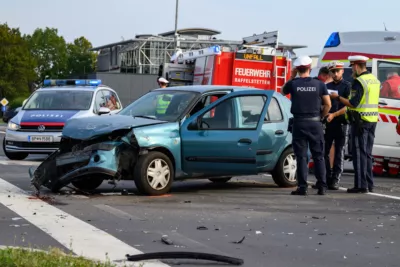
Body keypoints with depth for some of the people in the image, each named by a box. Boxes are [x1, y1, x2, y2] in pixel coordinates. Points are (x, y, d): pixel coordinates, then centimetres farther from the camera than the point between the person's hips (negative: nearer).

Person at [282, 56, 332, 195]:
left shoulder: (293, 84, -5)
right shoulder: (319, 84, -3)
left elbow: (282, 92, 17)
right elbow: (328, 104, -1)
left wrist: (292, 77, 16)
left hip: (299, 123, -1)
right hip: (315, 123, 1)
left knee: (301, 156, 2)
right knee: (318, 156, 8)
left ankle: (302, 187, -2)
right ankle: (322, 186, 7)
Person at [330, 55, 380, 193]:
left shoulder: (359, 81, -15)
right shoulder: (375, 80, 12)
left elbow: (353, 104, -19)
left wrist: (337, 97, -8)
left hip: (360, 121, -8)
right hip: (372, 120, 8)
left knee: (359, 152, -4)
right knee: (367, 153, 15)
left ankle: (361, 185, -5)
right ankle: (369, 184, 18)